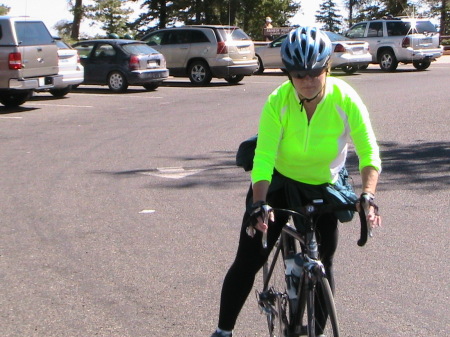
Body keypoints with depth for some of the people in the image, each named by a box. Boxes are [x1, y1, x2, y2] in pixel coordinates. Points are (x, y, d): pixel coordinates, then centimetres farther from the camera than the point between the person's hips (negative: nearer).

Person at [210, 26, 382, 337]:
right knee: (247, 262, -2)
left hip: (324, 188, 1)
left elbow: (369, 152, -25)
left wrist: (368, 195, -40)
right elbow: (263, 158, -30)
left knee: (323, 265, 5)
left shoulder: (346, 99, -24)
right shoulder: (278, 102, -25)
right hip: (280, 182, -1)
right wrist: (259, 203, -43)